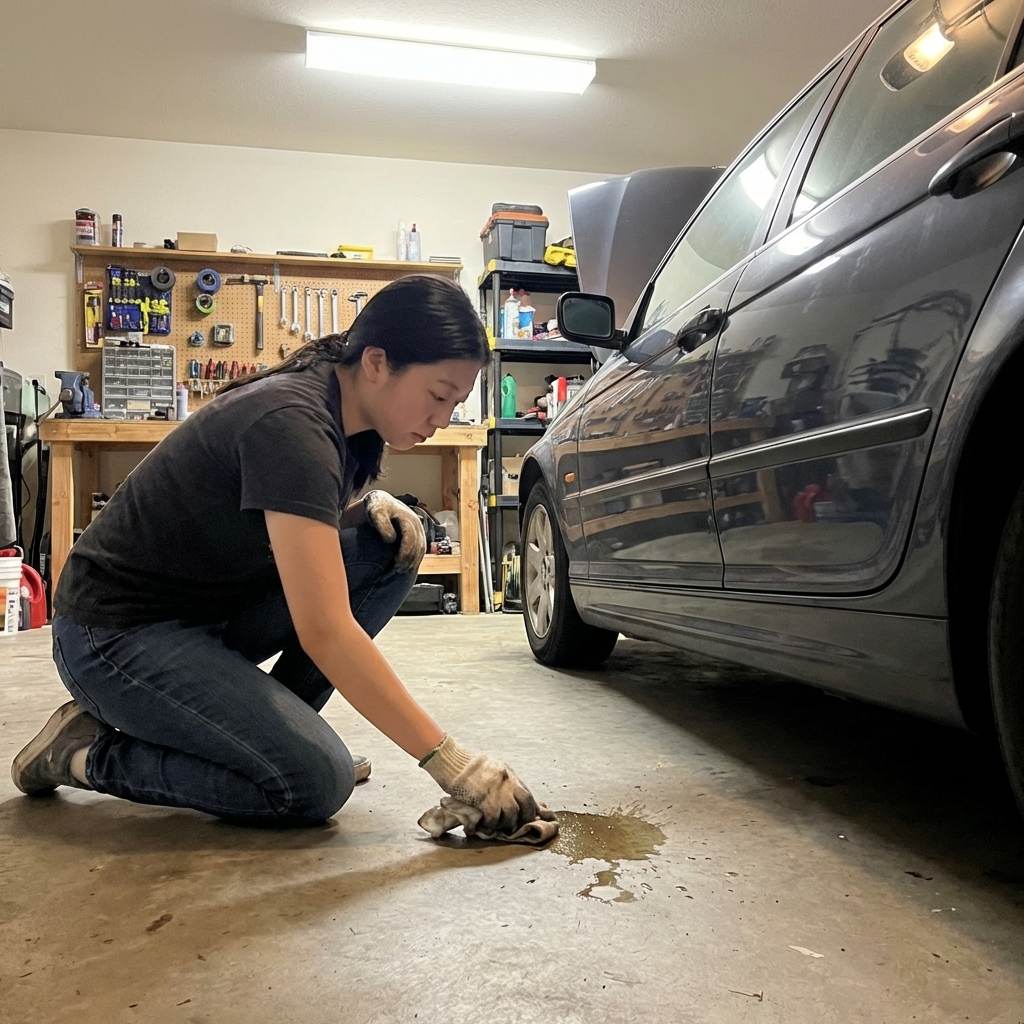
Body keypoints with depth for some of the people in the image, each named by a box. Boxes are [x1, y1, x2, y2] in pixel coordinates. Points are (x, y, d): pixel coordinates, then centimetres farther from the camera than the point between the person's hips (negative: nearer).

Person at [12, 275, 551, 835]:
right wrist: (452, 763, -31)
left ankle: (269, 725, 4)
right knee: (317, 780, -21)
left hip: (215, 607, 9)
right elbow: (324, 631, -34)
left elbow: (305, 531, 14)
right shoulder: (290, 422, -29)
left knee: (391, 546, -6)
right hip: (119, 633, -8)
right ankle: (85, 752, -1)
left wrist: (372, 507, -8)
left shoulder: (341, 410, -2)